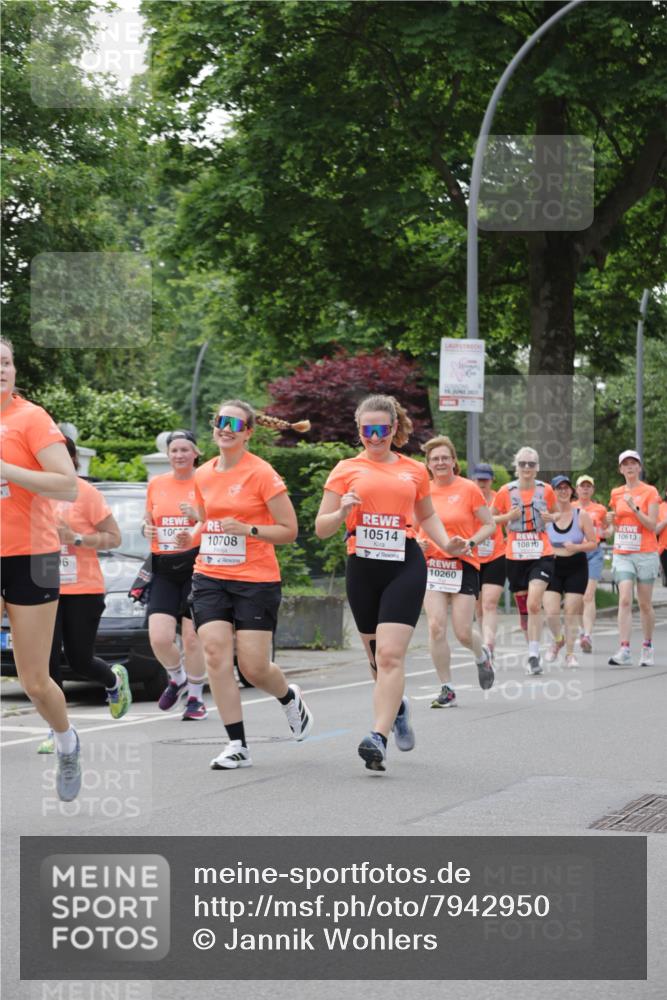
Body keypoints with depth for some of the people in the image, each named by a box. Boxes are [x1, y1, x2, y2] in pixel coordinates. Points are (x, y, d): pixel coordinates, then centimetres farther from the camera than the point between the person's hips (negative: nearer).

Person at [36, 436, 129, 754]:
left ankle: (115, 680, 38)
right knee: (47, 659, -6)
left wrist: (76, 538, -18)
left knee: (80, 661, 3)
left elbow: (114, 537, -6)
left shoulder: (85, 492, -7)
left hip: (84, 591, -3)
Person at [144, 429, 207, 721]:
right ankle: (177, 678, 23)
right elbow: (147, 519, 24)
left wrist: (200, 523, -19)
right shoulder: (156, 484, 11)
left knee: (192, 639, -4)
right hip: (163, 569, 3)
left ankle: (195, 697, 14)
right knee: (159, 638, -7)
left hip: (196, 564, -3)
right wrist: (146, 529, 1)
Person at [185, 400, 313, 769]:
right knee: (215, 654, -12)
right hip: (210, 577, 5)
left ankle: (290, 697, 32)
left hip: (256, 580, -4)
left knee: (254, 668, -5)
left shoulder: (261, 474, -8)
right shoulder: (203, 475, 8)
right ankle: (237, 745, -6)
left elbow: (289, 531, -8)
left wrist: (248, 529, -20)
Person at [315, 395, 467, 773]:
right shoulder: (347, 470, 6)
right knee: (377, 655, 12)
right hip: (363, 567, 2)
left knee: (390, 654, -16)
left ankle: (378, 738, -20)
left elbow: (427, 515, 25)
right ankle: (398, 707, 42)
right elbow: (321, 528, 5)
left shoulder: (414, 470, 10)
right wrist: (342, 512, -16)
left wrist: (447, 543, 7)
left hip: (405, 565, -1)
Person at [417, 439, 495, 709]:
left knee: (463, 632, -4)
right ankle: (446, 689, 3)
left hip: (463, 566, -3)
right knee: (436, 627, -9)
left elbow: (490, 525, 0)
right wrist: (418, 542, -5)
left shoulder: (468, 489, -4)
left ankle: (482, 655, 33)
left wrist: (470, 543, -16)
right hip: (431, 565, 3)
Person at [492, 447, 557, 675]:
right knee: (523, 608, 9)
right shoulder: (506, 491, 0)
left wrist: (550, 517, -5)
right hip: (515, 556, 2)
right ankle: (532, 648, 25)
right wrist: (508, 517, -10)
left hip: (541, 555, -2)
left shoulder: (546, 490, 1)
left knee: (534, 604, -18)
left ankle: (534, 654, -17)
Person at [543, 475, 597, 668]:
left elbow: (593, 543, 1)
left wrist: (576, 547, -16)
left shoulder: (581, 515, -2)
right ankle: (558, 640, 21)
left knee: (572, 613, 0)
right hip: (552, 567, 0)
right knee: (550, 612, -10)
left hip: (576, 568, 0)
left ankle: (570, 653, 16)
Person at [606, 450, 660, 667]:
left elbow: (652, 525, -10)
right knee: (624, 600, -12)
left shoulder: (650, 492, -2)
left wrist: (634, 508, -20)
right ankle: (624, 650, -19)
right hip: (622, 553, 3)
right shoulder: (616, 494, 11)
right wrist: (611, 520, -1)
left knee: (645, 604, 5)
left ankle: (647, 647, 20)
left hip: (645, 553, -2)